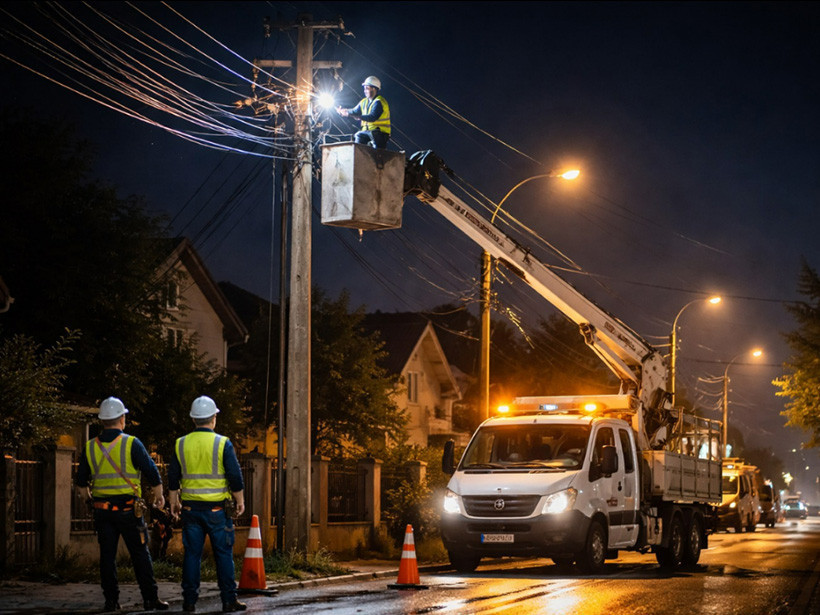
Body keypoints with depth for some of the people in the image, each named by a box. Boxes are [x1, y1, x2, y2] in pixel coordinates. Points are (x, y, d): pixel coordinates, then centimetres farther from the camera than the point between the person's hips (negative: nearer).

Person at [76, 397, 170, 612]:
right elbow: (152, 473, -6)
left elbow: (81, 482, 12)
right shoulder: (131, 444, -8)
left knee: (107, 556, 8)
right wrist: (159, 495, 11)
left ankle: (111, 600, 9)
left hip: (102, 510, 3)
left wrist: (89, 497, 32)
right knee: (140, 555, 2)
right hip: (128, 508, -3)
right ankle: (150, 599, 3)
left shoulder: (90, 447, 3)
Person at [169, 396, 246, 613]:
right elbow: (235, 477, -7)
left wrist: (174, 502, 18)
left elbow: (173, 478, 8)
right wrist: (240, 501, 5)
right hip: (217, 509, -3)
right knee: (223, 554, 3)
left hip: (191, 507, 3)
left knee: (192, 554, 7)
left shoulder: (181, 444, 3)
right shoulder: (223, 444, -7)